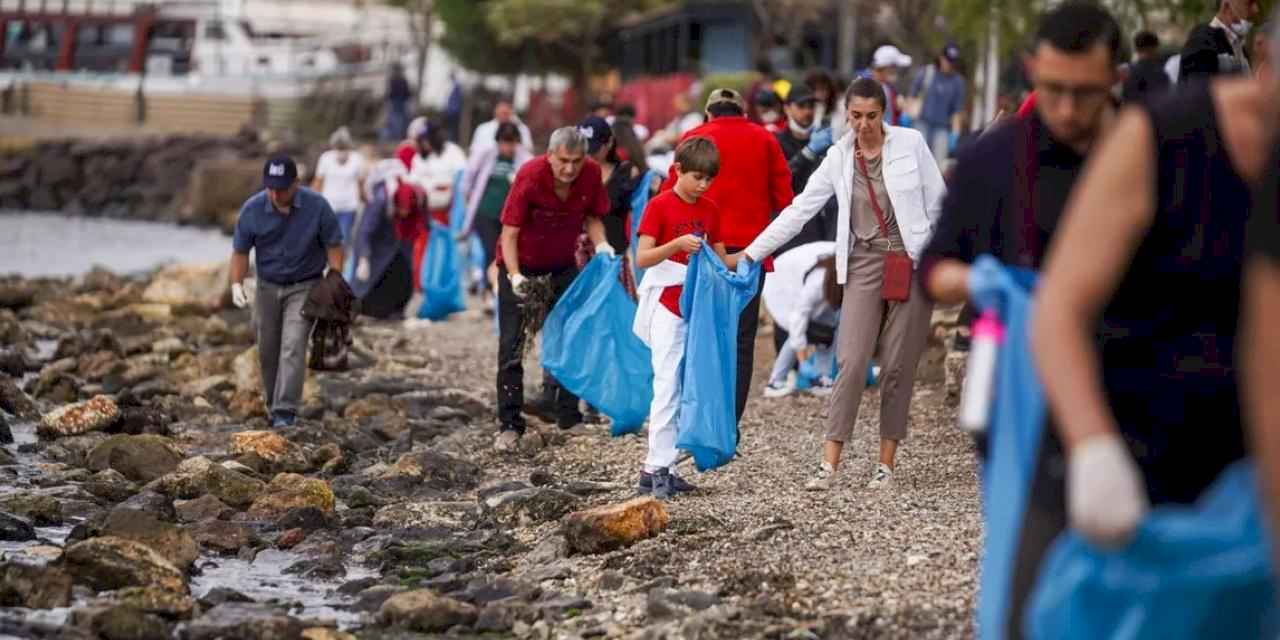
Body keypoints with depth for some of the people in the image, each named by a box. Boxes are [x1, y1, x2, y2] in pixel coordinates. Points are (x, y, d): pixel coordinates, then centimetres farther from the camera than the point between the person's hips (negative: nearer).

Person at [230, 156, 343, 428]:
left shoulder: (317, 207, -17)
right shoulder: (252, 210, -13)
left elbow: (333, 247, -9)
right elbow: (240, 251, -3)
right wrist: (237, 285, -16)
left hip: (304, 286, -3)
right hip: (268, 287, 3)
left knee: (293, 347, -16)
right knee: (268, 351, 8)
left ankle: (285, 412, -21)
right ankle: (272, 405, 27)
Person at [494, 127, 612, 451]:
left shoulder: (591, 174, -16)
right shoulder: (530, 176, -28)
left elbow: (592, 217, 1)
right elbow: (509, 233, -25)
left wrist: (601, 244, -18)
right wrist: (515, 276, -37)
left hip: (563, 266, 4)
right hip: (521, 266, -4)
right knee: (511, 345, -5)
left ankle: (570, 417, 16)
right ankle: (510, 425, -2)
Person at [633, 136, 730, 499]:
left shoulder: (710, 210, 9)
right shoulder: (660, 207, -8)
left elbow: (721, 260, 12)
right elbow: (642, 258, -14)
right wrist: (676, 245, -29)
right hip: (668, 307, -6)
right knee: (668, 386, -11)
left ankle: (663, 468, 11)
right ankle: (656, 468, -9)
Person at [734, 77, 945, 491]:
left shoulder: (911, 143, -1)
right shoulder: (839, 158, 3)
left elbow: (937, 204, 2)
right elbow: (799, 210, 3)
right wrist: (751, 253, -2)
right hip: (863, 266, 1)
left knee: (898, 366, 1)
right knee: (852, 363, -9)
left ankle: (886, 463, 10)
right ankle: (829, 464, -10)